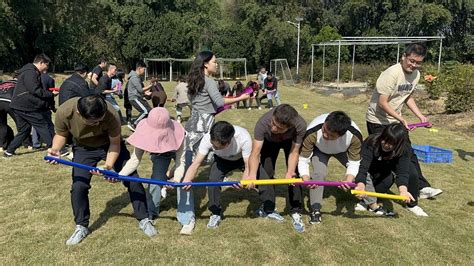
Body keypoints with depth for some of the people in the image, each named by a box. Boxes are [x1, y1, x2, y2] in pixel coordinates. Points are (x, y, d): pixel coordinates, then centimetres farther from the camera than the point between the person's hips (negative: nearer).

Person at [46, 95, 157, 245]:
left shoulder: (111, 114, -37)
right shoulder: (64, 112, -33)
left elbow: (115, 143, -21)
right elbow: (61, 134, -11)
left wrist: (109, 165, -34)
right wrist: (55, 149, -31)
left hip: (110, 144, -1)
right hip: (84, 149, 1)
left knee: (132, 179, -6)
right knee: (78, 186, -7)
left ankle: (144, 220, 11)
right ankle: (81, 227, 16)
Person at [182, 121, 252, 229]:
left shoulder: (244, 138, -42)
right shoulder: (208, 138, -37)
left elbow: (249, 166, -38)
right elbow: (196, 163, -38)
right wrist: (186, 181, -55)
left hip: (242, 159, -1)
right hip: (222, 160, 1)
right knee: (213, 180, -24)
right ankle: (216, 213, -1)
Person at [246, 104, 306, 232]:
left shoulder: (300, 125, -42)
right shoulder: (263, 123, -43)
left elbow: (294, 152, -32)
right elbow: (255, 153, -44)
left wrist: (289, 172, -47)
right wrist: (252, 175, -59)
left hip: (290, 141, 0)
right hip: (269, 141, 1)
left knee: (294, 174, -10)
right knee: (266, 172, -5)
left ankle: (295, 212, 5)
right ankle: (268, 209, 15)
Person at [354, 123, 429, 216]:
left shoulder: (404, 149, -29)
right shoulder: (371, 143, -36)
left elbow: (402, 171, -40)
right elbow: (363, 166, -48)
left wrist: (403, 190, -61)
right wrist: (360, 185, -67)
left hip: (389, 167, 3)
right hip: (373, 171, -3)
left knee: (412, 172, -23)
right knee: (388, 179, -32)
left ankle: (412, 204, -3)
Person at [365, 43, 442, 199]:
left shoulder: (416, 74, 1)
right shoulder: (392, 73, -24)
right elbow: (382, 102, -24)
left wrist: (420, 116, 3)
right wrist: (401, 119, -24)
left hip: (395, 120, 7)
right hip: (377, 121, -7)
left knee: (409, 154, 8)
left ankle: (422, 187, 16)